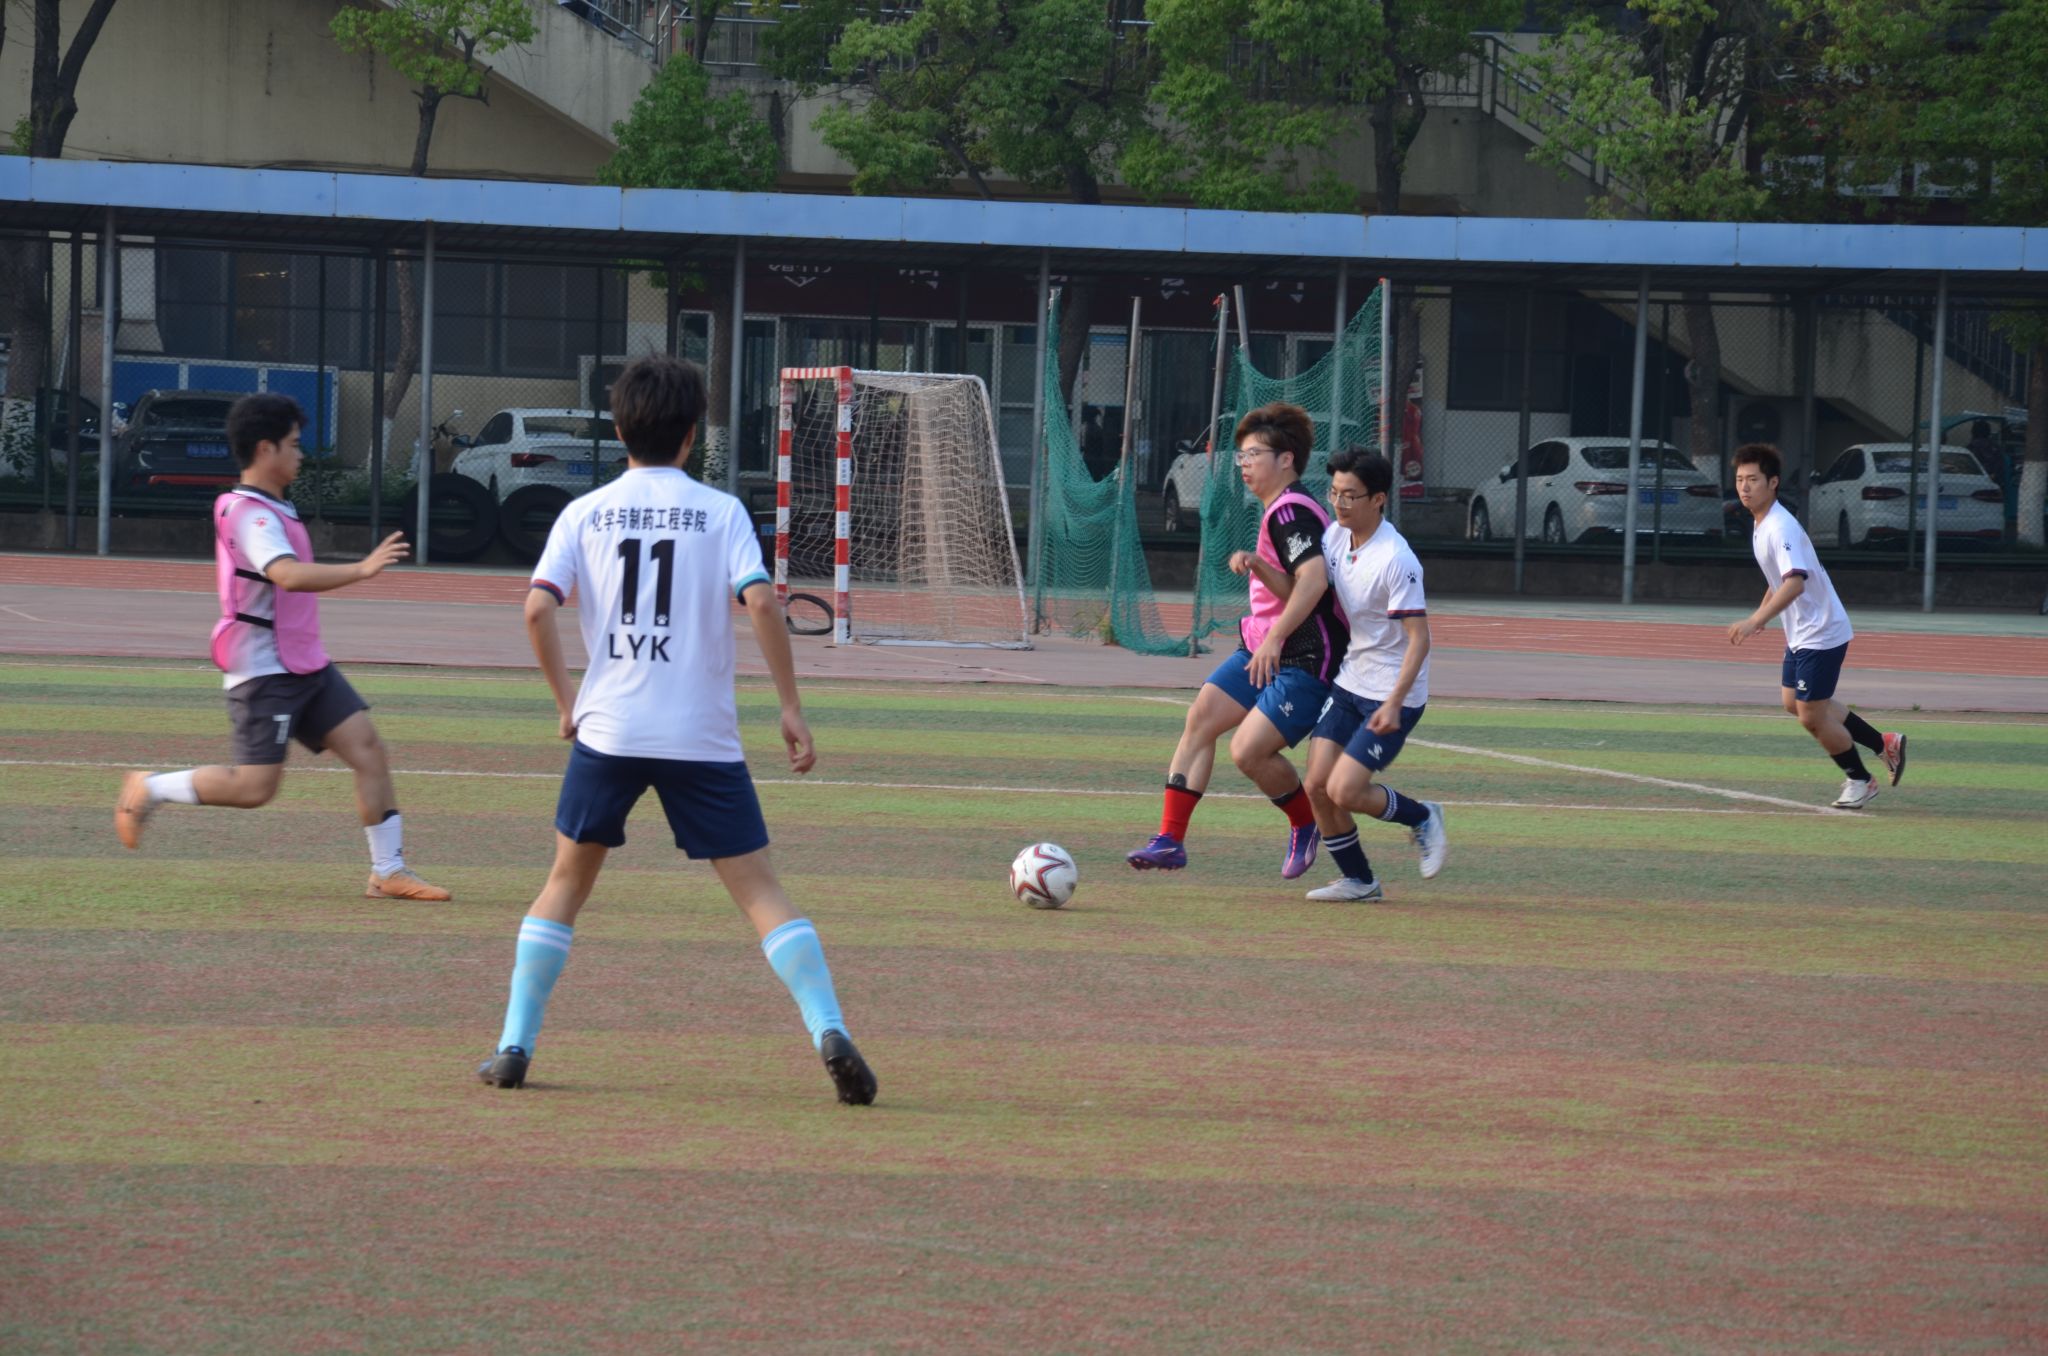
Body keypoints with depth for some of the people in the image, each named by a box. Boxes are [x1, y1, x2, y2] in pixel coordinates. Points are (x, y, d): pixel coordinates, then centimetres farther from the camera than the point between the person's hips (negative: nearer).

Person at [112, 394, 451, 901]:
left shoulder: (273, 511, 14)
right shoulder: (249, 516, -18)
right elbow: (289, 575, -36)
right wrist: (361, 570, -43)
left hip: (305, 665, 9)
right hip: (263, 671, -9)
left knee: (368, 749, -2)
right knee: (255, 787, -9)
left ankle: (389, 871, 0)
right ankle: (148, 789, 12)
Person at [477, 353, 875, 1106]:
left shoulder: (586, 513, 5)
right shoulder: (721, 512, 1)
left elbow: (538, 608, -6)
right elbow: (761, 603, -11)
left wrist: (565, 697, 6)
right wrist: (791, 708, -5)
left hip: (608, 731, 1)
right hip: (703, 736, -1)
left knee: (567, 882, 18)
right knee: (760, 891, 0)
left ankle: (514, 1045, 12)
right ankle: (829, 1030, -17)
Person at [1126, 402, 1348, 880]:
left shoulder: (1290, 511, -15)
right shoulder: (1281, 511, 16)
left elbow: (1313, 579, -29)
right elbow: (1292, 589, 6)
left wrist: (1275, 638, -27)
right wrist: (1257, 566, -12)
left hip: (1306, 661, -10)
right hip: (1263, 648, 10)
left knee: (1248, 751, -17)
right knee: (1201, 717, 0)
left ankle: (1307, 824, 10)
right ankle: (1170, 840, 1)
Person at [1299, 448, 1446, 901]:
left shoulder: (1395, 560, -22)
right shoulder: (1336, 536, 1)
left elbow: (1419, 638, -22)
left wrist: (1393, 704, -30)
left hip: (1392, 695, -7)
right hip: (1349, 684, 7)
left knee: (1343, 792, -14)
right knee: (1317, 785, -1)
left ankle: (1420, 817, 14)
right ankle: (1358, 880, 16)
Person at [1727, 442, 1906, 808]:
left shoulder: (1781, 528, -25)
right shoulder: (1762, 524, 6)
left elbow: (1795, 583, -39)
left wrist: (1754, 622, -46)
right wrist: (1762, 610, 31)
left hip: (1821, 634, -10)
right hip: (1801, 632, 10)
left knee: (1812, 717, -4)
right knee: (1794, 702, 18)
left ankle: (1860, 781, 18)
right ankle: (1885, 744, 28)